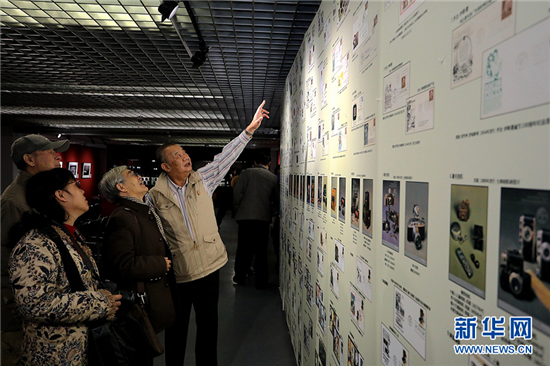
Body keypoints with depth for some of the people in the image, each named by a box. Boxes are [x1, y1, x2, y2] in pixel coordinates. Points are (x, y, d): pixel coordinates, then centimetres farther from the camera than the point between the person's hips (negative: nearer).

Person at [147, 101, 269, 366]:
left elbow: (226, 157, -3)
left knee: (208, 325, 15)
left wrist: (249, 129, -8)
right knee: (176, 327, 16)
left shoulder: (202, 180, 1)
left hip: (209, 268, 2)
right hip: (176, 274, -2)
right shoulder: (154, 196, -5)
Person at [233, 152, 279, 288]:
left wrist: (238, 209, 10)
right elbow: (276, 201, 9)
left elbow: (237, 193, -6)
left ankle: (240, 277, 22)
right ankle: (261, 280, 16)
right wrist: (271, 214, 23)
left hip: (245, 216, -1)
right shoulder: (273, 178, 6)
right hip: (264, 218, 1)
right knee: (261, 250, 10)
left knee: (243, 248, 11)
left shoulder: (247, 173, 0)